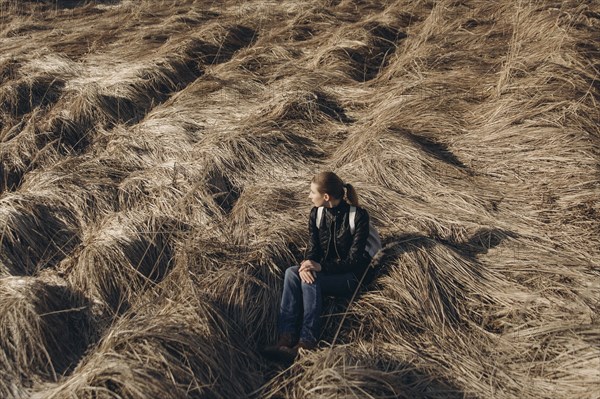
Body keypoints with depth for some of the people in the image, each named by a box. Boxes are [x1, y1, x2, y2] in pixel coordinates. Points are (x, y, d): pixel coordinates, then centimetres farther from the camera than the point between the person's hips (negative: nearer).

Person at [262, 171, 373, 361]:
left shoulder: (358, 216, -16)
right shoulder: (317, 213, 2)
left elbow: (354, 260, -16)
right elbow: (313, 246, 2)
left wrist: (320, 267, -27)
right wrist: (307, 264, -22)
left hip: (350, 277, -6)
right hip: (324, 269, 6)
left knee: (309, 279, -33)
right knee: (291, 272, -25)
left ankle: (307, 343, -38)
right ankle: (286, 337, -33)